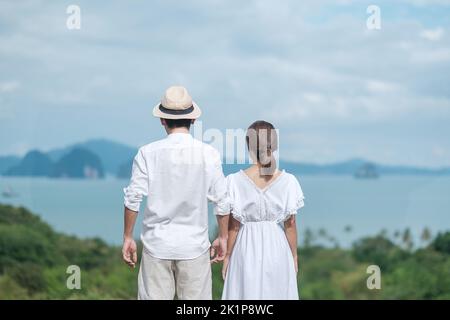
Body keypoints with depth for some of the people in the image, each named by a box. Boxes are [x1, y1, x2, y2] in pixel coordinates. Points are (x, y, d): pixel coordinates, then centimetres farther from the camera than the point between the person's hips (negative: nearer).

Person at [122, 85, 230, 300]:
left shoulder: (148, 153, -5)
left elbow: (133, 199, -5)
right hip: (195, 246, 0)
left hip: (157, 244, 0)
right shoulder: (209, 154, -3)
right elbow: (222, 202, 0)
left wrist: (128, 237, 7)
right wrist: (222, 237, 13)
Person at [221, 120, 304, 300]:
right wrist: (294, 255, 9)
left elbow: (233, 225, -7)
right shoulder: (287, 181, -7)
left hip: (247, 250, -1)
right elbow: (290, 224, -3)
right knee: (276, 294, 12)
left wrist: (227, 256, 4)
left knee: (246, 293, 8)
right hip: (277, 250, 1)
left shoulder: (235, 181, -11)